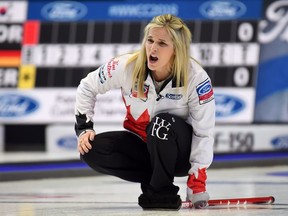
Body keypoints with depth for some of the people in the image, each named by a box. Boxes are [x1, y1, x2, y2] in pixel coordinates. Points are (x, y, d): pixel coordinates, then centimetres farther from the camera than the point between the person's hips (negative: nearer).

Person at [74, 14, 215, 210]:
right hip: (141, 146, 3)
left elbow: (204, 134, -20)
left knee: (163, 123, -36)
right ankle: (154, 180, -6)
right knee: (92, 150, -21)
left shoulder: (196, 77, -25)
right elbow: (87, 87, -1)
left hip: (179, 152, -3)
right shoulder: (127, 66, -18)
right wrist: (84, 127, -10)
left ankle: (164, 191, -17)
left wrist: (197, 182, -24)